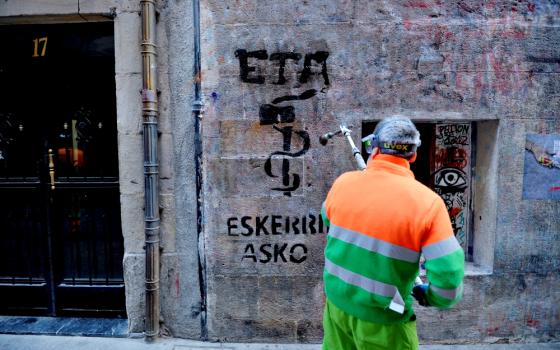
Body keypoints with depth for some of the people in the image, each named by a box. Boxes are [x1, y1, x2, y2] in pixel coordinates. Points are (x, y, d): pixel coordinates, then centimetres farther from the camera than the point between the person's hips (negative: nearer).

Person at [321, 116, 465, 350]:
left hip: (337, 303, 4)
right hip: (381, 319, -3)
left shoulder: (343, 183, -9)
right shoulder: (428, 202, -20)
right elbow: (449, 278, -20)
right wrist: (431, 297, 0)